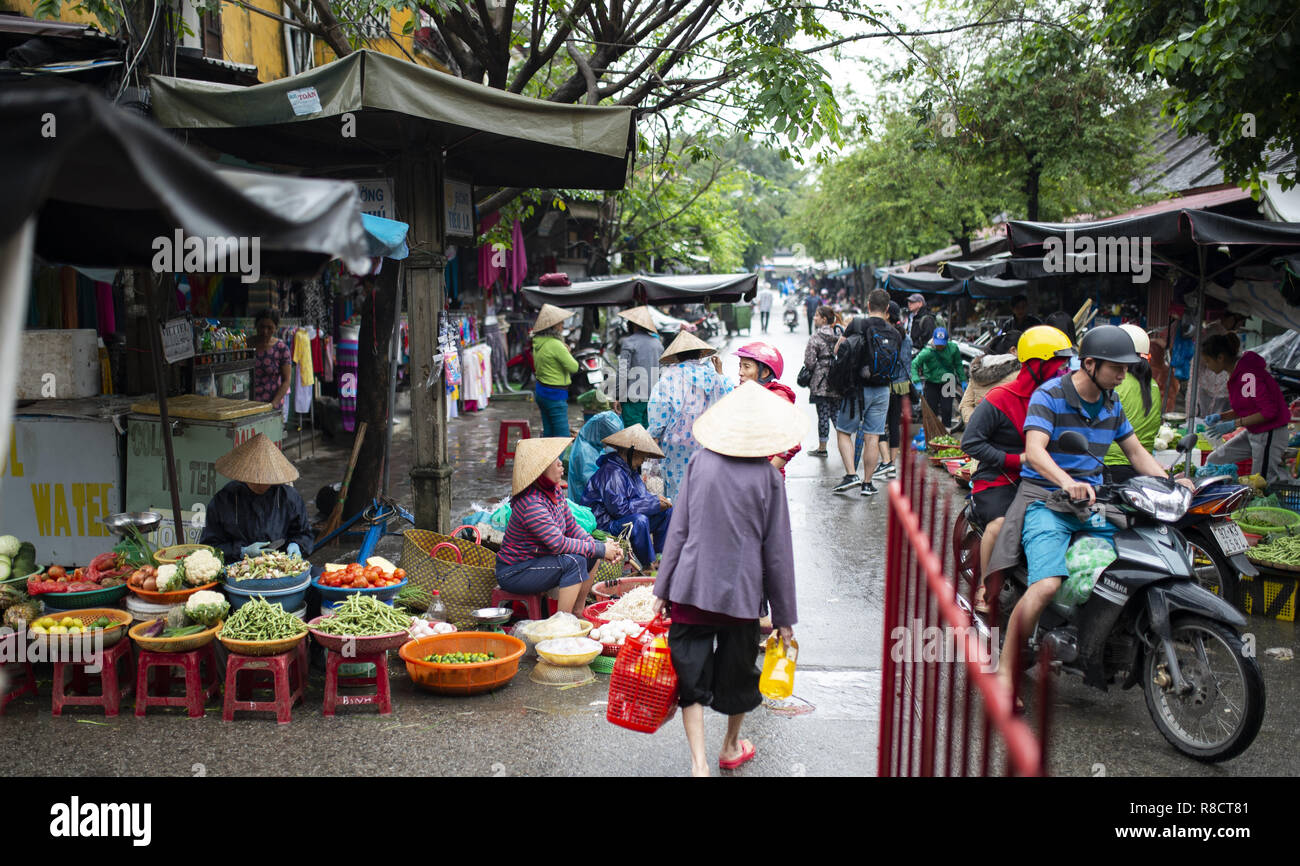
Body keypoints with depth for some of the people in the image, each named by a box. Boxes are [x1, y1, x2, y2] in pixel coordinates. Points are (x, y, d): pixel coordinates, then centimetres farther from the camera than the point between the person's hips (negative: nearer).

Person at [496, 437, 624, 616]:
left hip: (537, 560, 10)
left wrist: (602, 546, -10)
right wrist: (600, 550, -23)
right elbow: (559, 544, -32)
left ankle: (577, 613, 11)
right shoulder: (531, 504, -28)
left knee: (592, 555, 5)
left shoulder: (555, 491, 1)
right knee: (574, 561, -26)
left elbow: (572, 528, 7)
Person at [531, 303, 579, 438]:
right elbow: (573, 367, -17)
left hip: (541, 391, 9)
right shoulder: (555, 345, -20)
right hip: (555, 395, -9)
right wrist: (568, 353, 3)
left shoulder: (538, 343, 7)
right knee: (563, 437, -6)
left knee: (548, 433, 15)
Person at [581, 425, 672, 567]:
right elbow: (619, 508, -27)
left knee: (667, 511, 5)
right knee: (639, 520, -37)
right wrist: (654, 504, -19)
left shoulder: (631, 469, 10)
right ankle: (648, 567, -23)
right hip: (607, 523, -10)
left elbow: (642, 495, 18)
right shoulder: (612, 472, -21)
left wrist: (656, 500, -6)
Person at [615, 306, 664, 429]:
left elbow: (623, 372, -12)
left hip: (634, 397, -6)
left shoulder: (629, 342, -7)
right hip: (654, 399, 6)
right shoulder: (657, 342, 12)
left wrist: (618, 398, -9)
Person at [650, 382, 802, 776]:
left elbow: (678, 529, -1)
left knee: (691, 673, 7)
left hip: (691, 585, 0)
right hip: (742, 591, 0)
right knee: (737, 671, 19)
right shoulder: (768, 477, -8)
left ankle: (698, 762, -2)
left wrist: (663, 588, 6)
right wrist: (784, 616, 4)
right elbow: (776, 551, -5)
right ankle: (731, 748, 39)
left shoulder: (701, 462, -3)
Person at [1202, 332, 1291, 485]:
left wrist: (1235, 424, -20)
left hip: (1269, 434, -9)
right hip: (1252, 433, 9)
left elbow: (1269, 411, -24)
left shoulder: (1248, 374, -23)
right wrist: (1220, 417, 1)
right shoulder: (1236, 372, 6)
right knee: (1214, 460, 5)